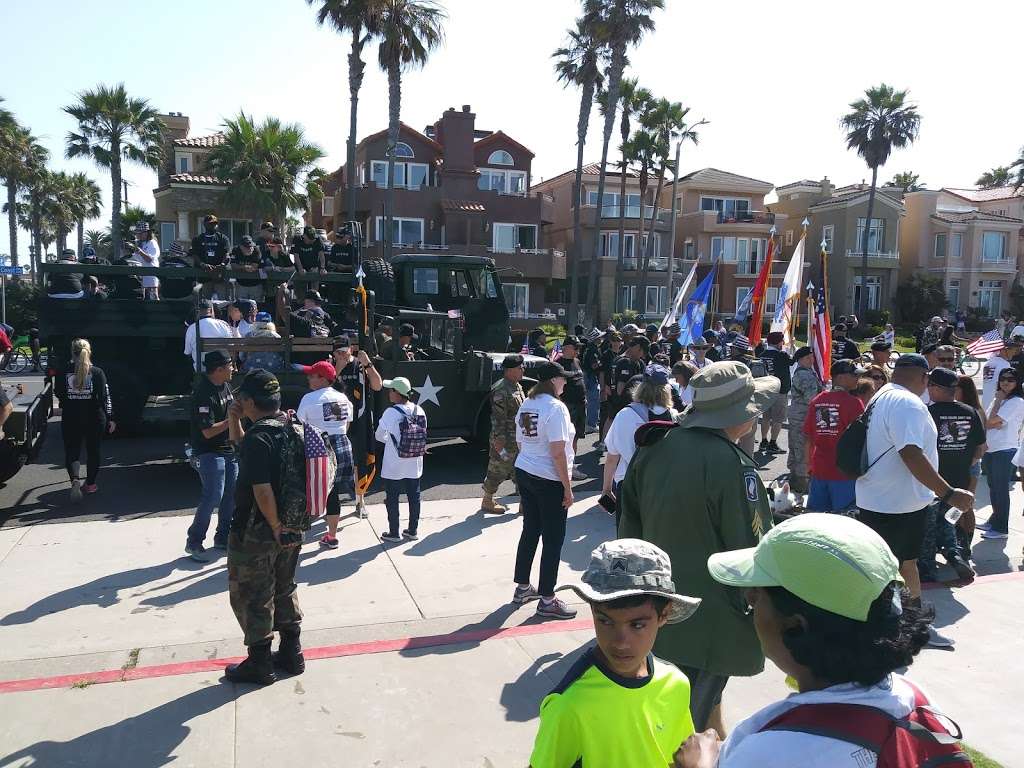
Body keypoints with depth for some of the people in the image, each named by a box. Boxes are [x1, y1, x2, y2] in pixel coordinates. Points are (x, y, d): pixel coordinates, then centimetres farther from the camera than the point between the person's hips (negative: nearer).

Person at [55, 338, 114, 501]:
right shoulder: (97, 372, -8)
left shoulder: (63, 372, -6)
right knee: (93, 451, 15)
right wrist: (110, 418, -7)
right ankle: (90, 484, 23)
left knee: (71, 452, 8)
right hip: (94, 419, 0)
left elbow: (58, 393, 7)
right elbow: (105, 397, -10)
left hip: (70, 419, 0)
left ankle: (75, 480, -15)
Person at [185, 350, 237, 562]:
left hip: (229, 450, 9)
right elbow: (208, 431, -24)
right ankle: (194, 542, 5)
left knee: (232, 494, 12)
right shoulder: (204, 394, -22)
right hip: (210, 452, -9)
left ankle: (223, 537, 26)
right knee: (213, 497, -9)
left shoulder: (226, 385, 6)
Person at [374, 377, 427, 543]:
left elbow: (379, 436, -11)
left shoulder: (390, 413, -18)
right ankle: (413, 531, 23)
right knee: (414, 497, 14)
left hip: (394, 467, -5)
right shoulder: (419, 411, -2)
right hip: (414, 466, 5)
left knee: (392, 500, 8)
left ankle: (394, 533, 16)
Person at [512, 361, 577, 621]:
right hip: (549, 480, -8)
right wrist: (567, 488, -15)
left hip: (524, 473, 8)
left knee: (530, 532, 19)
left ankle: (522, 588, 30)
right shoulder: (555, 407, -17)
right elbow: (558, 453, -21)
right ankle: (547, 601, 10)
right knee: (553, 540, 2)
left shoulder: (526, 405, 7)